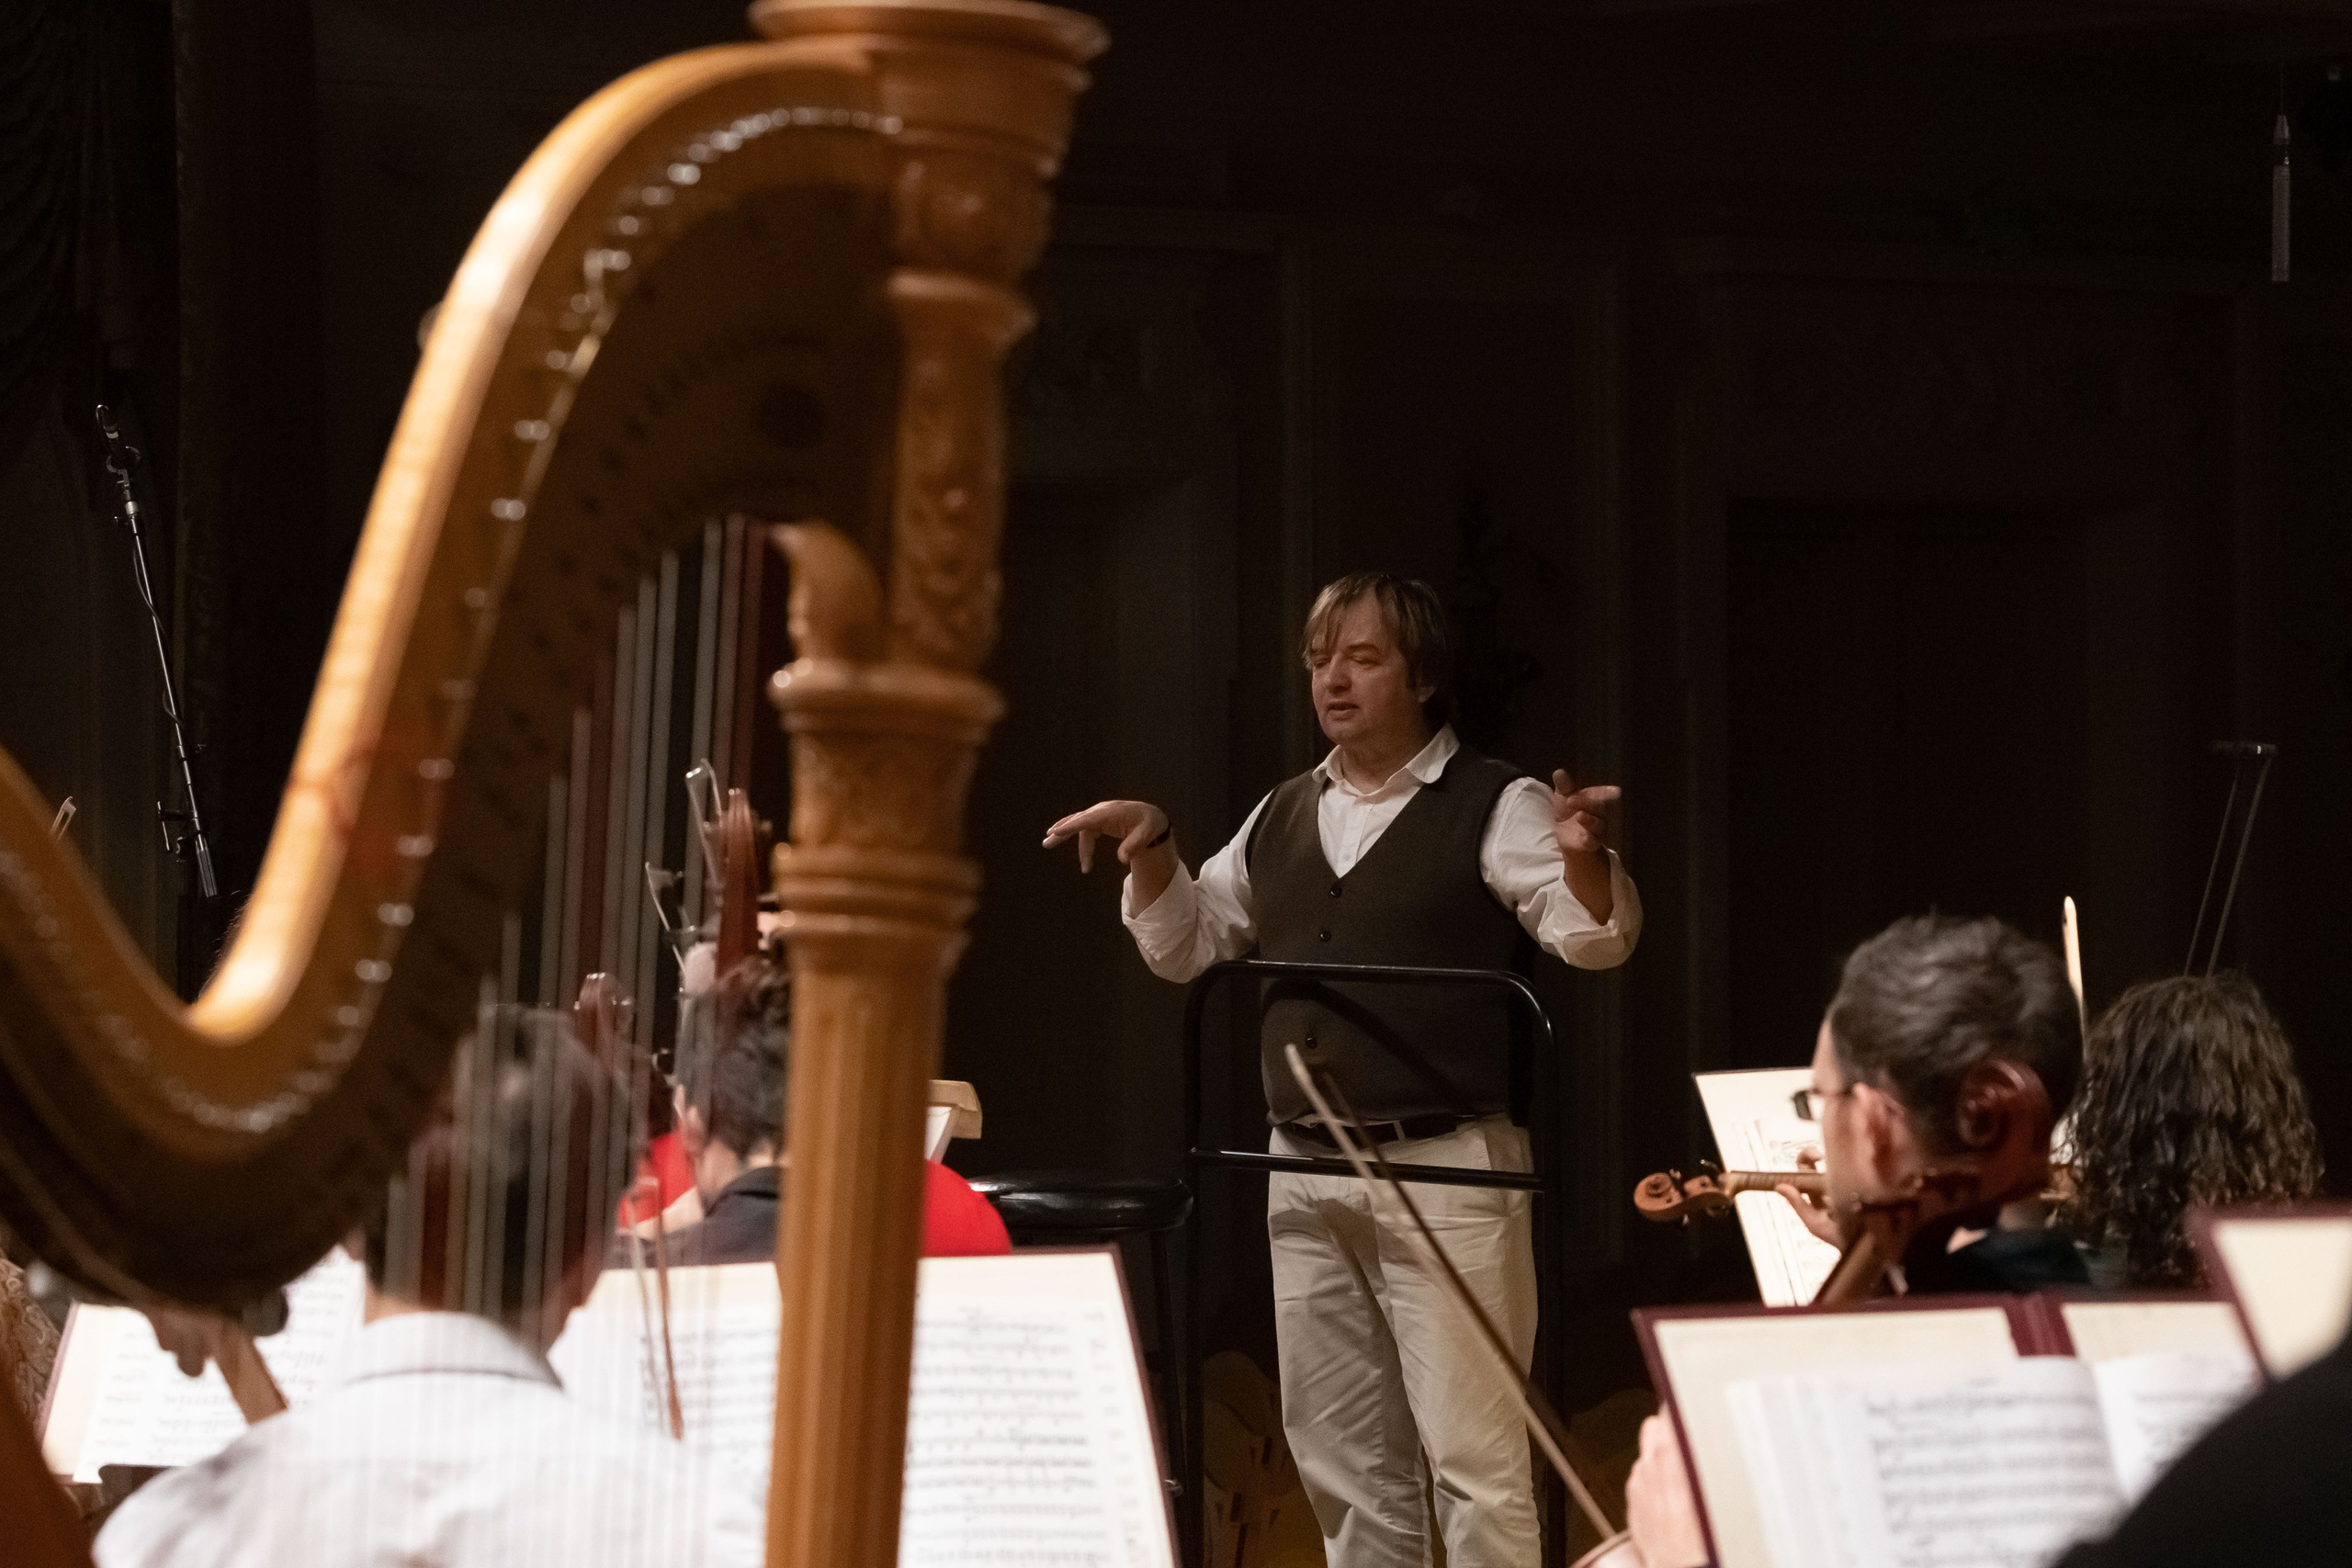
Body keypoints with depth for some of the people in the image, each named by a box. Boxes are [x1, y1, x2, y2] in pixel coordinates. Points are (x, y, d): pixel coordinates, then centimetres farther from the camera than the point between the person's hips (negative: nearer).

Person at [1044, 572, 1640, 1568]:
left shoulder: (1495, 808, -5)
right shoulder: (1280, 820, 14)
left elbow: (1593, 937, -16)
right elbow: (1185, 947, 22)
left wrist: (1583, 856, -37)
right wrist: (1152, 851, 5)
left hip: (1445, 1170, -7)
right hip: (1306, 1175, 7)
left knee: (1474, 1458, -8)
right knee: (1341, 1460, 13)